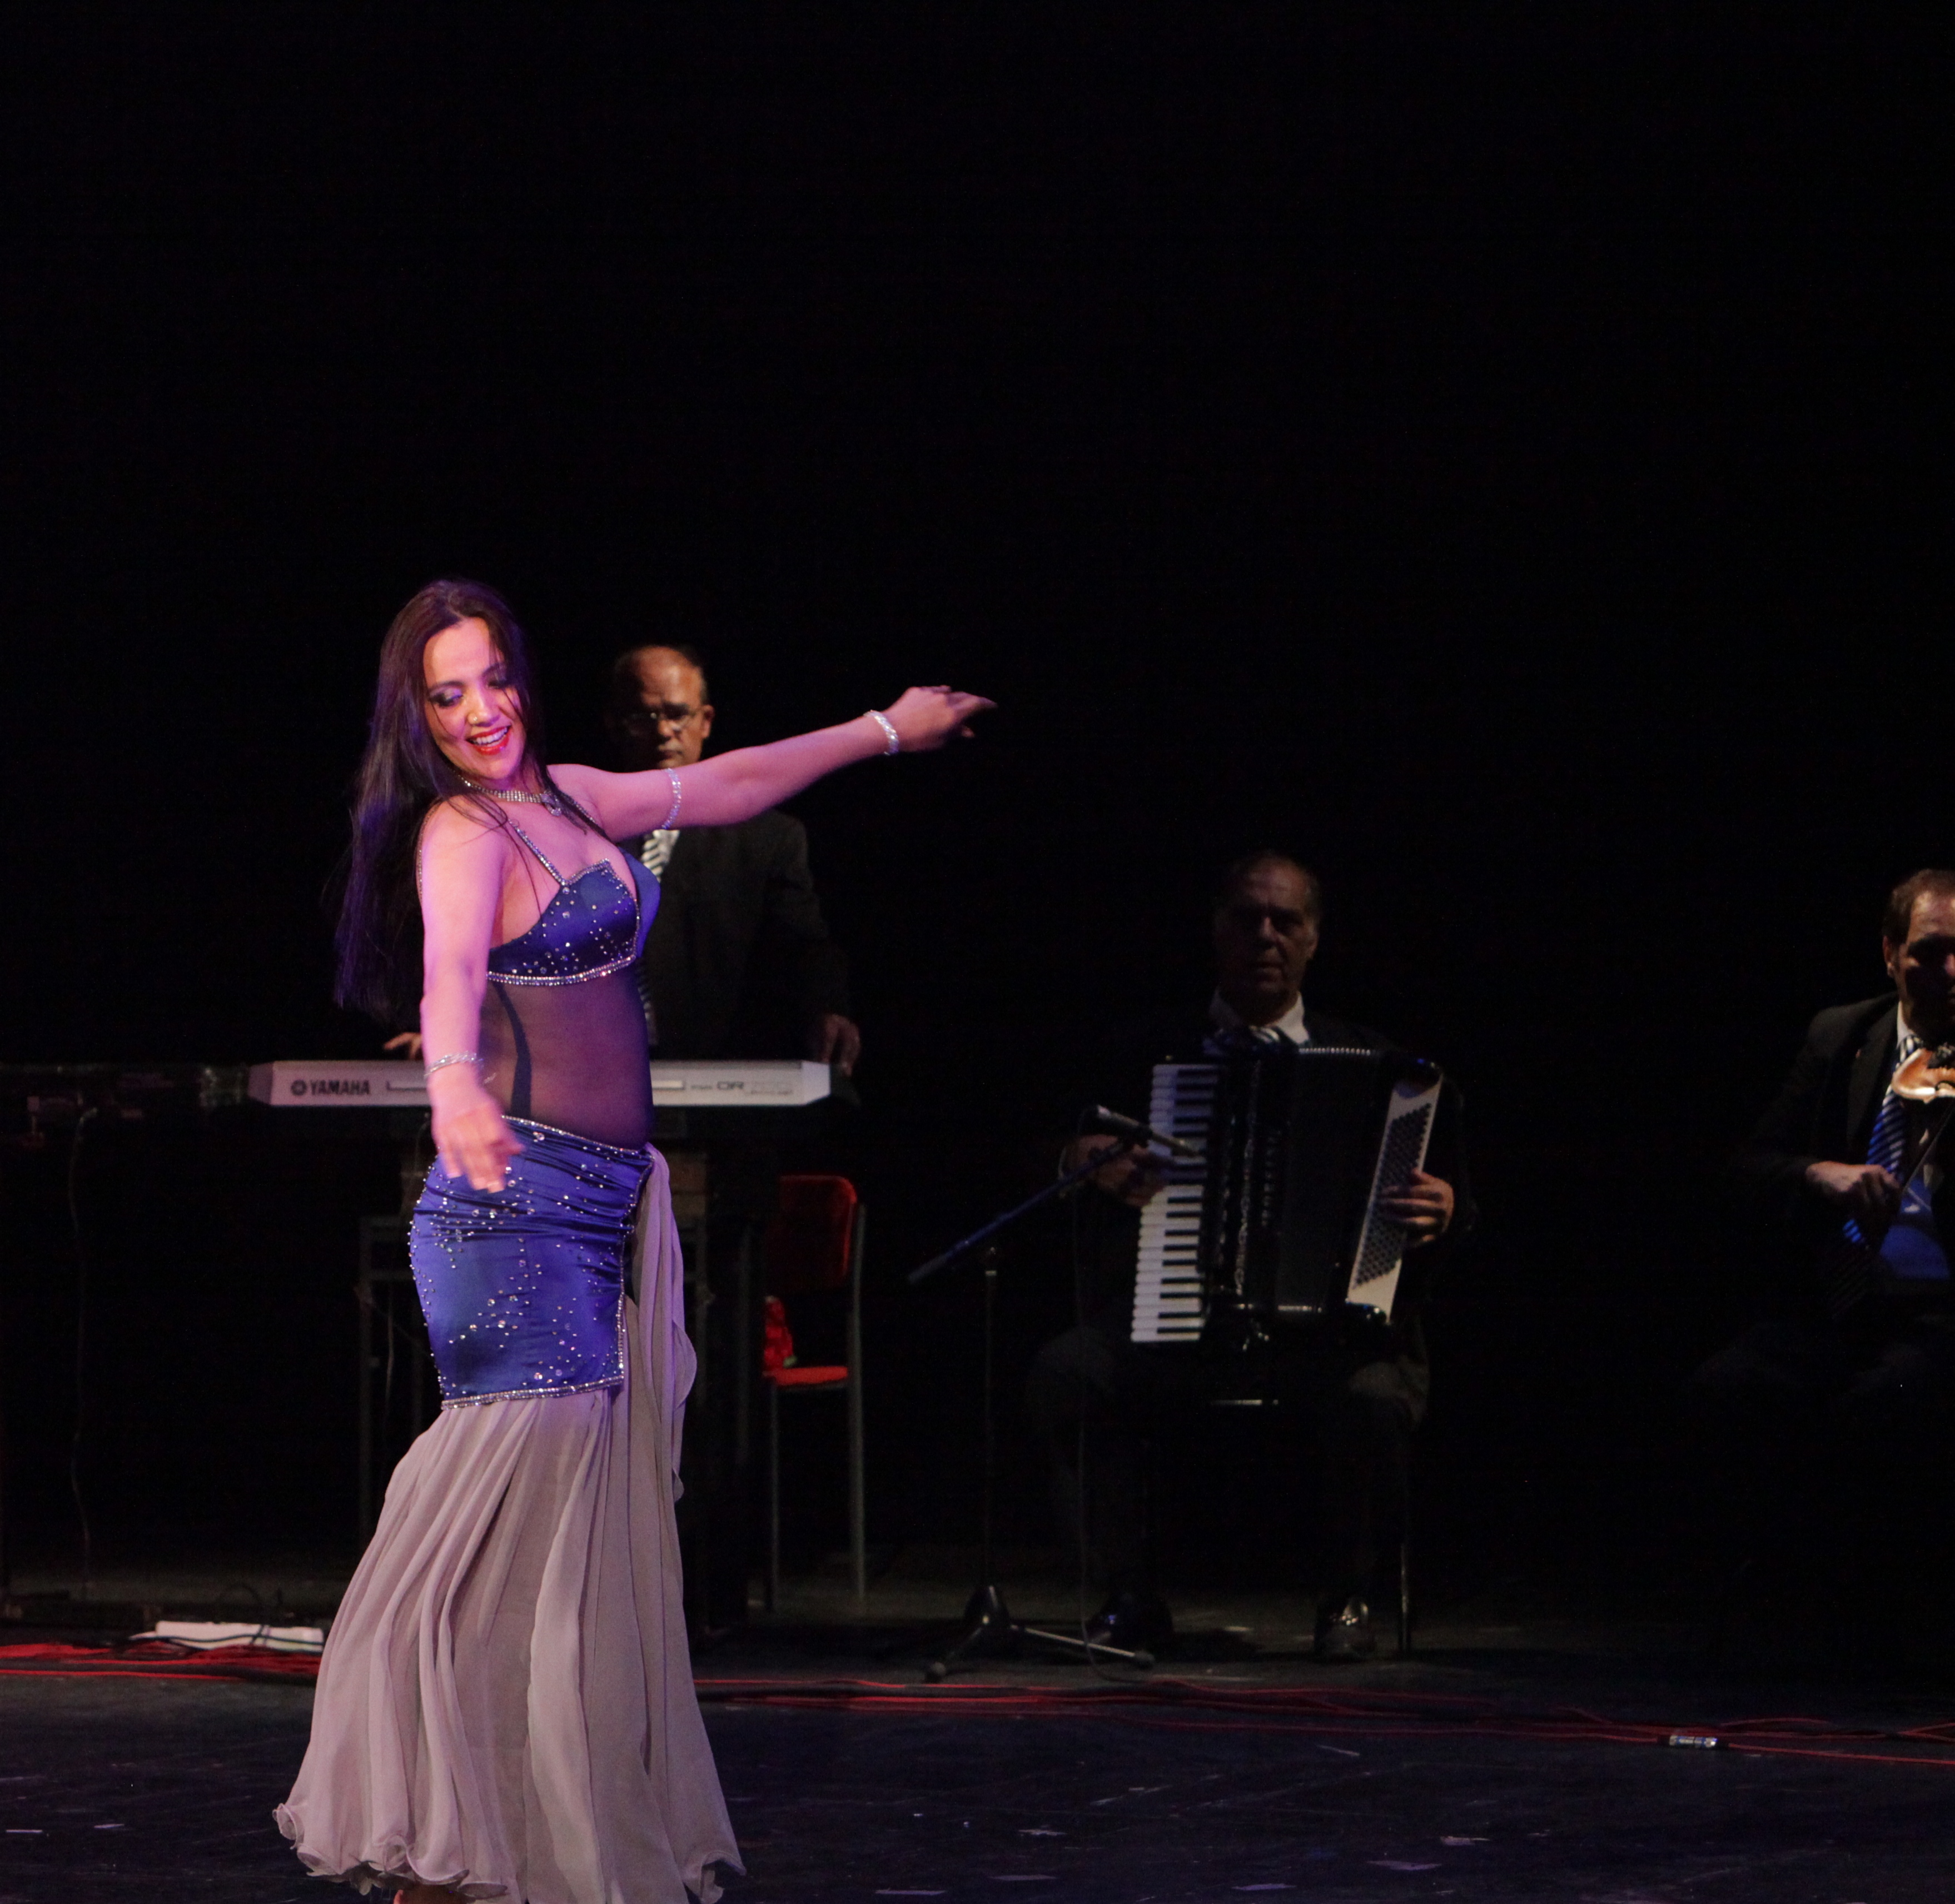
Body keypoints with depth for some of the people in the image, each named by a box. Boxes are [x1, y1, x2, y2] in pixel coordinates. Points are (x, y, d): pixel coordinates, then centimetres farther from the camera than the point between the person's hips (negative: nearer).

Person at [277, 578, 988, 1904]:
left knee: (597, 1516, 5)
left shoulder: (560, 797, 15)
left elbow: (721, 789, 30)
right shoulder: (462, 834, -12)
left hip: (605, 1201, 9)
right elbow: (449, 964, -32)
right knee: (519, 1495, -13)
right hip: (519, 1197, -9)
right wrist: (454, 1084, -52)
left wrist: (884, 732, 40)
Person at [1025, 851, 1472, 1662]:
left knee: (1375, 1400, -34)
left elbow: (1453, 1207, 12)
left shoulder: (1365, 1062, 15)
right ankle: (1132, 1595, -11)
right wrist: (1085, 1164, -7)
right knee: (1063, 1374, -27)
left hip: (1329, 1314, -1)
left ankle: (1349, 1599, -8)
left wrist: (1441, 1212, -12)